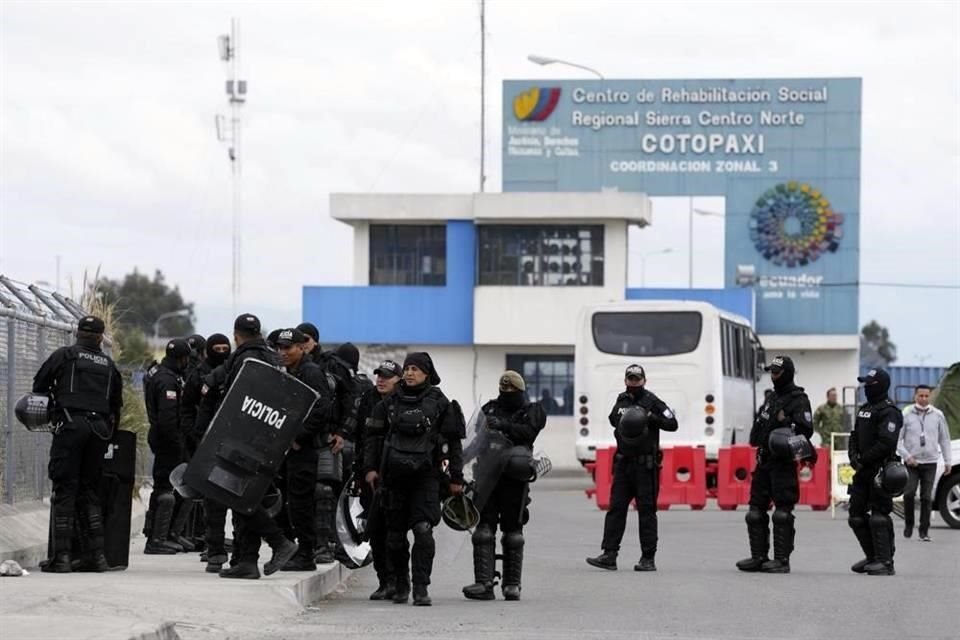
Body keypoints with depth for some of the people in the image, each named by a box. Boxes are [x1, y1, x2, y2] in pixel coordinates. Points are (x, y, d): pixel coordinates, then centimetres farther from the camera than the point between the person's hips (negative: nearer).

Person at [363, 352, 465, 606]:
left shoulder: (439, 403, 3)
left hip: (425, 476, -3)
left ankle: (421, 588, -15)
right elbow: (372, 435, 15)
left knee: (423, 530, -15)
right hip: (394, 476, 3)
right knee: (395, 533, 7)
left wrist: (456, 478, 4)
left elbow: (454, 441, 6)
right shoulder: (391, 402, 10)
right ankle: (401, 584, 23)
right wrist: (370, 468, 4)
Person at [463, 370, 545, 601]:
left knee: (513, 531, 3)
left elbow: (529, 431, -11)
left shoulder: (532, 411, 9)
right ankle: (484, 583, -11)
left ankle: (512, 584, 9)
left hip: (515, 478, -2)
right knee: (484, 528, -6)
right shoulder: (490, 409, 17)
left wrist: (503, 426, -22)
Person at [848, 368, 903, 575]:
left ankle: (885, 562, -8)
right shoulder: (864, 409, 17)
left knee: (879, 517, -11)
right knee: (856, 515, 12)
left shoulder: (888, 412, -12)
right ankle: (872, 557, 23)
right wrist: (853, 455, 2)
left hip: (880, 470, -10)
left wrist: (864, 459, -16)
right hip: (863, 472, 10)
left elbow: (886, 443, -21)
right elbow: (855, 436, 21)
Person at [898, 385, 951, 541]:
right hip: (911, 462, -1)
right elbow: (897, 439, -1)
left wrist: (947, 461, 9)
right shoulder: (906, 415, -2)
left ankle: (924, 531, 7)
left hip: (930, 463, 1)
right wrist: (907, 456, -12)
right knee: (909, 494, -13)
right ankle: (908, 524, 7)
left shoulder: (937, 415, 4)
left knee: (927, 497, 0)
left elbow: (944, 439, 12)